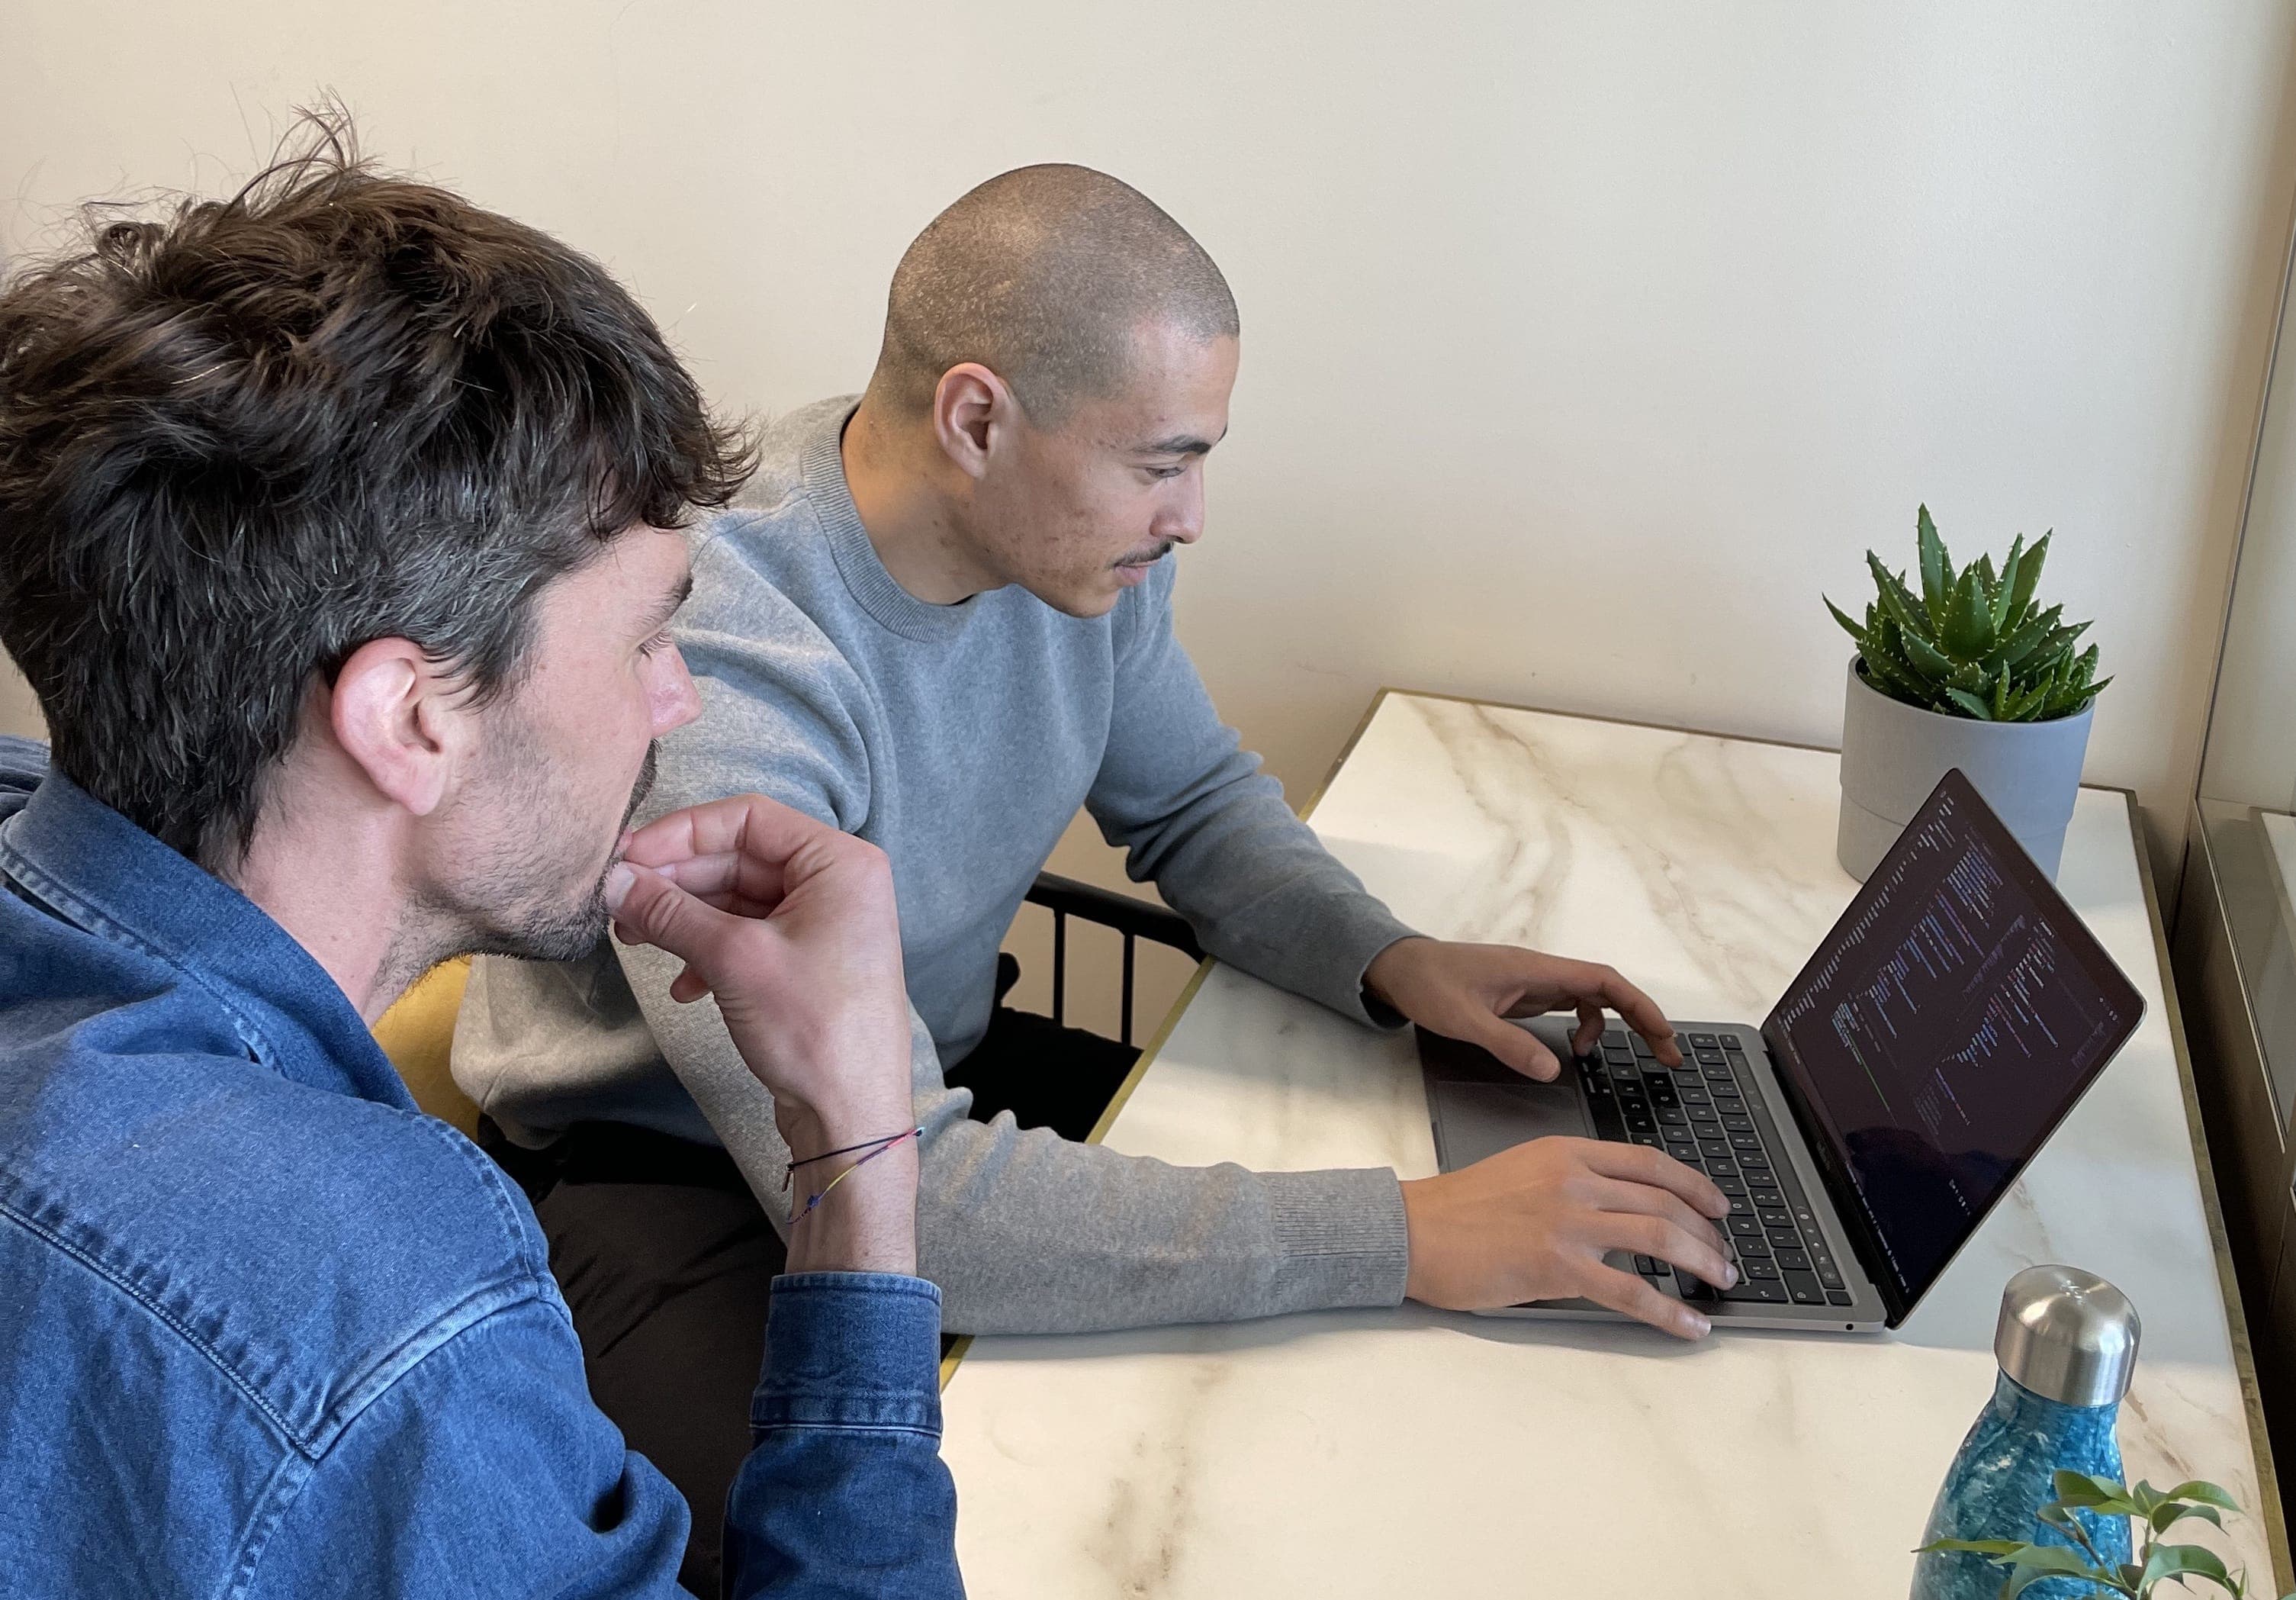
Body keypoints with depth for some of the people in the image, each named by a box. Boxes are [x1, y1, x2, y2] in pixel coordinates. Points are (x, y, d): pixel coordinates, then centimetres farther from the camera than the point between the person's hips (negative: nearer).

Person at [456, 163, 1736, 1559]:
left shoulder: (1076, 535, -10)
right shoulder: (711, 662, -34)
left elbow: (1195, 797, 10)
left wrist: (1389, 960, -11)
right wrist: (1407, 1238, -40)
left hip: (942, 1077, 7)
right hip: (677, 1170, -6)